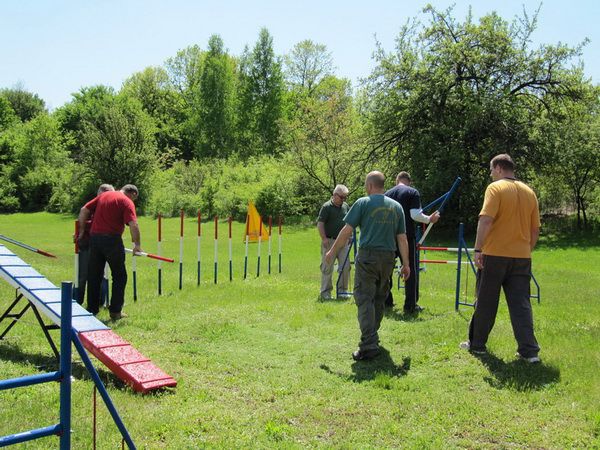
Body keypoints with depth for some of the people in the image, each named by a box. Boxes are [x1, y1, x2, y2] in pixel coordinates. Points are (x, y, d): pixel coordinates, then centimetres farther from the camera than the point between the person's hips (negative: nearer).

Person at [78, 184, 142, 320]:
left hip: (94, 237, 6)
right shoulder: (127, 202, -3)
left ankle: (92, 309, 20)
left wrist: (81, 230, 17)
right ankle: (115, 311, 9)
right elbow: (133, 225, -15)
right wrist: (137, 245, -10)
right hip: (112, 240, -6)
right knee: (119, 277, 8)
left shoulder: (103, 195, 16)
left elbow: (84, 210, 14)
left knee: (94, 276, 14)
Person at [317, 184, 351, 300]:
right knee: (327, 268, 1)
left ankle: (343, 290, 14)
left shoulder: (346, 206, 11)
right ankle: (325, 292, 10)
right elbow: (320, 224, -11)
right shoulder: (327, 207, -7)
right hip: (329, 242, -5)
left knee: (345, 266, 3)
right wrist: (324, 238, -18)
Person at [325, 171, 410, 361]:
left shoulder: (363, 203, -2)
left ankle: (369, 345, -14)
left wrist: (332, 251, 4)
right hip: (388, 257, 5)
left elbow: (347, 230, -5)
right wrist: (406, 264, 12)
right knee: (379, 298, 18)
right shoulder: (396, 206, 11)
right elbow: (402, 238, 9)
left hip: (367, 255, -5)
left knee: (365, 299, -5)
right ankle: (372, 335, 32)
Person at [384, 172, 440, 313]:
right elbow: (415, 215, -14)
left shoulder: (387, 194, 10)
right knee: (411, 271, 3)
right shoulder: (413, 192, -3)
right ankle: (410, 306, 3)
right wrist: (429, 219, 2)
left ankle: (386, 301, 21)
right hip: (407, 237, -4)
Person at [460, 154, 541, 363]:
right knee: (521, 304, 6)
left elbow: (486, 220, -18)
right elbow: (535, 229, 14)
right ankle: (529, 350, 2)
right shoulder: (529, 192, 11)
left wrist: (478, 249, -16)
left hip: (495, 254, -5)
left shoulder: (495, 188, -7)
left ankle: (477, 343, 20)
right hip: (521, 257, 5)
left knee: (485, 302, 8)